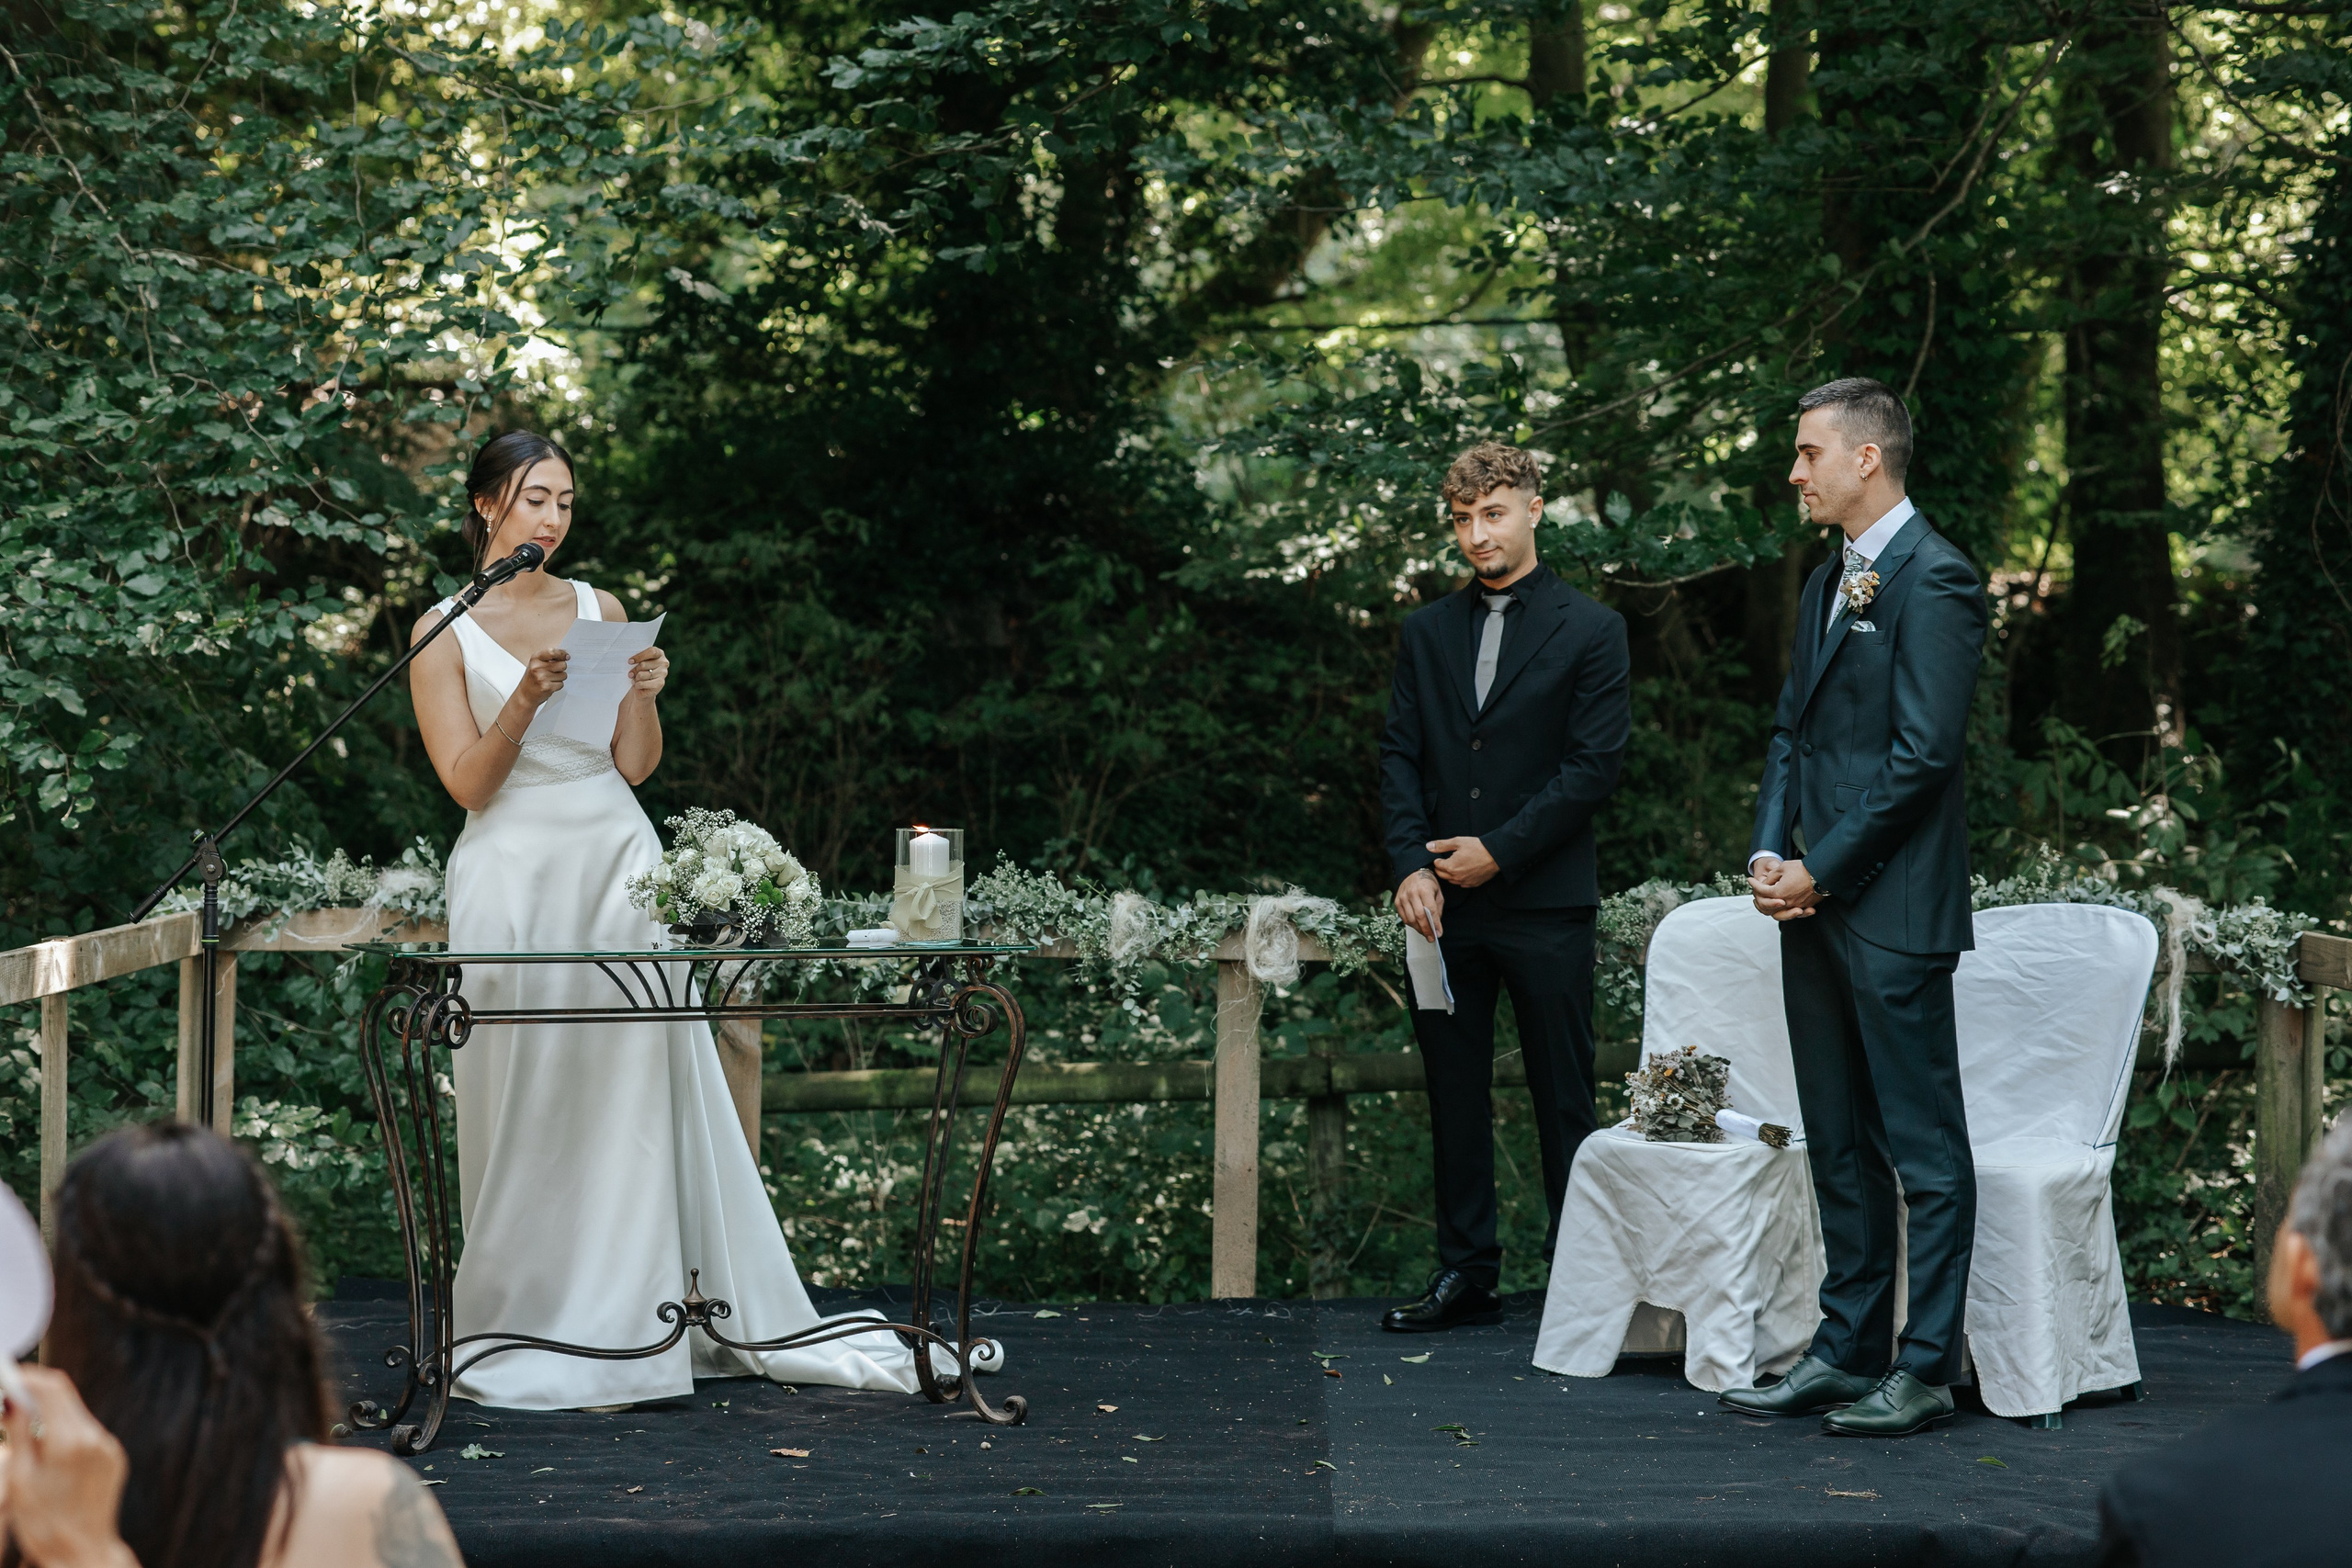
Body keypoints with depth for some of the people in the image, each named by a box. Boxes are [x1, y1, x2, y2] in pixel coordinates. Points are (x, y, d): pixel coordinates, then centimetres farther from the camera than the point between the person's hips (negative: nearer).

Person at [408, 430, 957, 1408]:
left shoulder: (601, 610, 13)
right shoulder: (447, 631, 3)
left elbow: (635, 765, 10)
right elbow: (467, 783, -5)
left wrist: (642, 694, -9)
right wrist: (525, 699, -18)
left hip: (617, 857, 3)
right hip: (515, 872, -3)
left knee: (648, 1089, 1)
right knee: (529, 1104, -3)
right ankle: (530, 1333, 5)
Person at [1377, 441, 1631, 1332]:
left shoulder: (1590, 631, 0)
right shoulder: (1426, 634, 13)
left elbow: (1594, 765, -6)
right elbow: (1400, 756, 9)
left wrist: (1500, 849, -11)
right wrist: (1410, 865, -6)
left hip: (1544, 901, -4)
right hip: (1446, 904, 4)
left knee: (1563, 1096, 0)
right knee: (1454, 1092, 7)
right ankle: (1466, 1273, 14)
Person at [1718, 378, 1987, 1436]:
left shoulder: (1933, 581, -11)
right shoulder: (1827, 584, 18)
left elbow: (1922, 754, -17)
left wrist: (1821, 870, -14)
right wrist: (1768, 851, 4)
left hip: (1892, 910, -9)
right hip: (1816, 909, 9)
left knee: (1925, 1149, -2)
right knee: (1839, 1145, 13)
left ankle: (1924, 1369, 1)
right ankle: (1848, 1348, 20)